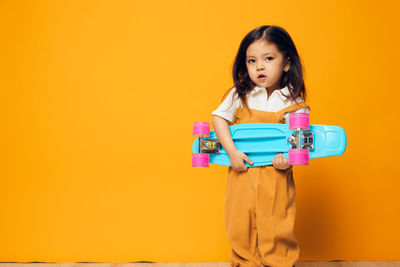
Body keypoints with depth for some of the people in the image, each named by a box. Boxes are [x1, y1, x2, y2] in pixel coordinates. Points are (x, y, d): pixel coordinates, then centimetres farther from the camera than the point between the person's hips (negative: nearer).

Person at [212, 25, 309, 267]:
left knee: (276, 230, 5)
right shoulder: (240, 95, 0)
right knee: (241, 228, 10)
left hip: (276, 176, -1)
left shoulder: (293, 102, -4)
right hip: (242, 172, 2)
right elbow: (219, 118, 0)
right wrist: (232, 152, -12)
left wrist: (289, 158, -20)